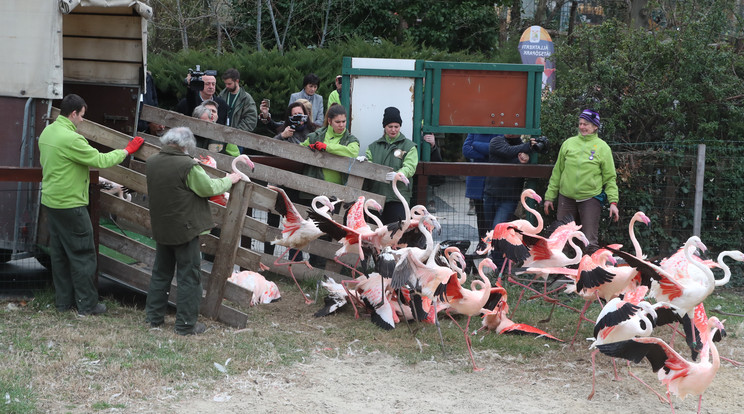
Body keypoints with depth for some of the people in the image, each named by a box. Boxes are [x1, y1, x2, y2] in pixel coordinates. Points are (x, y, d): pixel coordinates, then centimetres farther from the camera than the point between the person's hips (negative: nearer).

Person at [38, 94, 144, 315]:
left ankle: (63, 301, 21)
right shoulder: (71, 138, -22)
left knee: (59, 253, 14)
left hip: (50, 201, 9)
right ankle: (87, 304, 4)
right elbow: (100, 160, -18)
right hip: (70, 204, -9)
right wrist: (127, 150, -6)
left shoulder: (47, 132, 8)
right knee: (82, 255, 0)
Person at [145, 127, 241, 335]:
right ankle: (186, 324, 6)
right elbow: (209, 188, -13)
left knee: (161, 272, 19)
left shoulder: (151, 162, -1)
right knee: (188, 276, 3)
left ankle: (154, 317, 24)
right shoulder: (188, 166, -21)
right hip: (185, 229, -6)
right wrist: (229, 180, 5)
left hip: (161, 229, 6)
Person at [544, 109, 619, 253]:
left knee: (590, 241, -5)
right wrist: (550, 196, 11)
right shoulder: (568, 143, 9)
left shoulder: (602, 147, 2)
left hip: (591, 198, -3)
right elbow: (557, 172, 14)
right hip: (566, 198, 3)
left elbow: (610, 177, 2)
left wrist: (613, 202, -8)